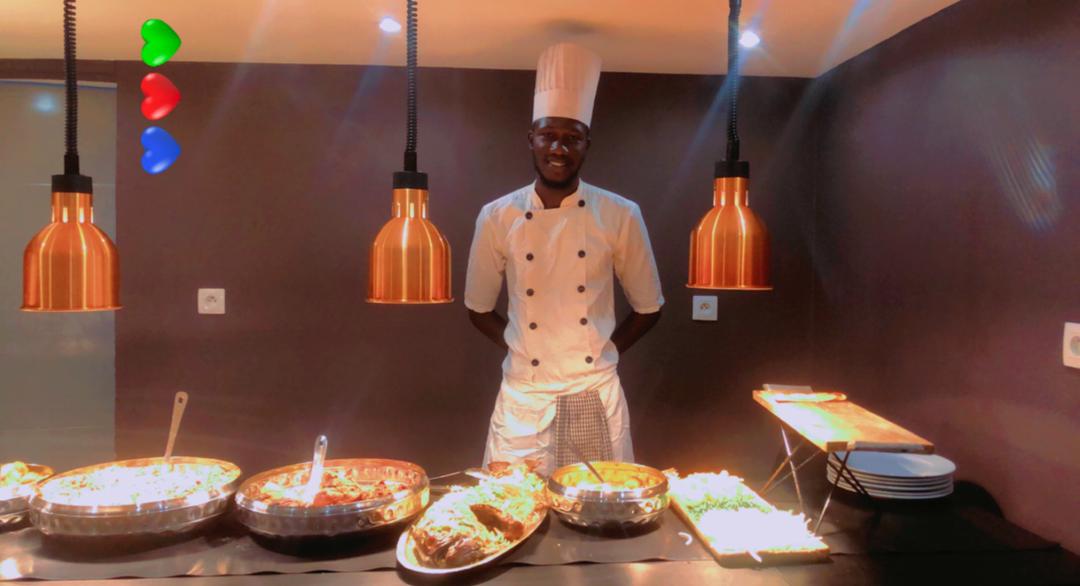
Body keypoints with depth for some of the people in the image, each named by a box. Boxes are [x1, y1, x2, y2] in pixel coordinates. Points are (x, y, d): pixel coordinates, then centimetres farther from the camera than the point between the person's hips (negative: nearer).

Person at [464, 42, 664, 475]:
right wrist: (519, 350, -1)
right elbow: (479, 309, 8)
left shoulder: (620, 216, -5)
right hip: (523, 399, 0)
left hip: (596, 398, 0)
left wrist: (605, 351, -2)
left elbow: (648, 308, 6)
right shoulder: (498, 218, -4)